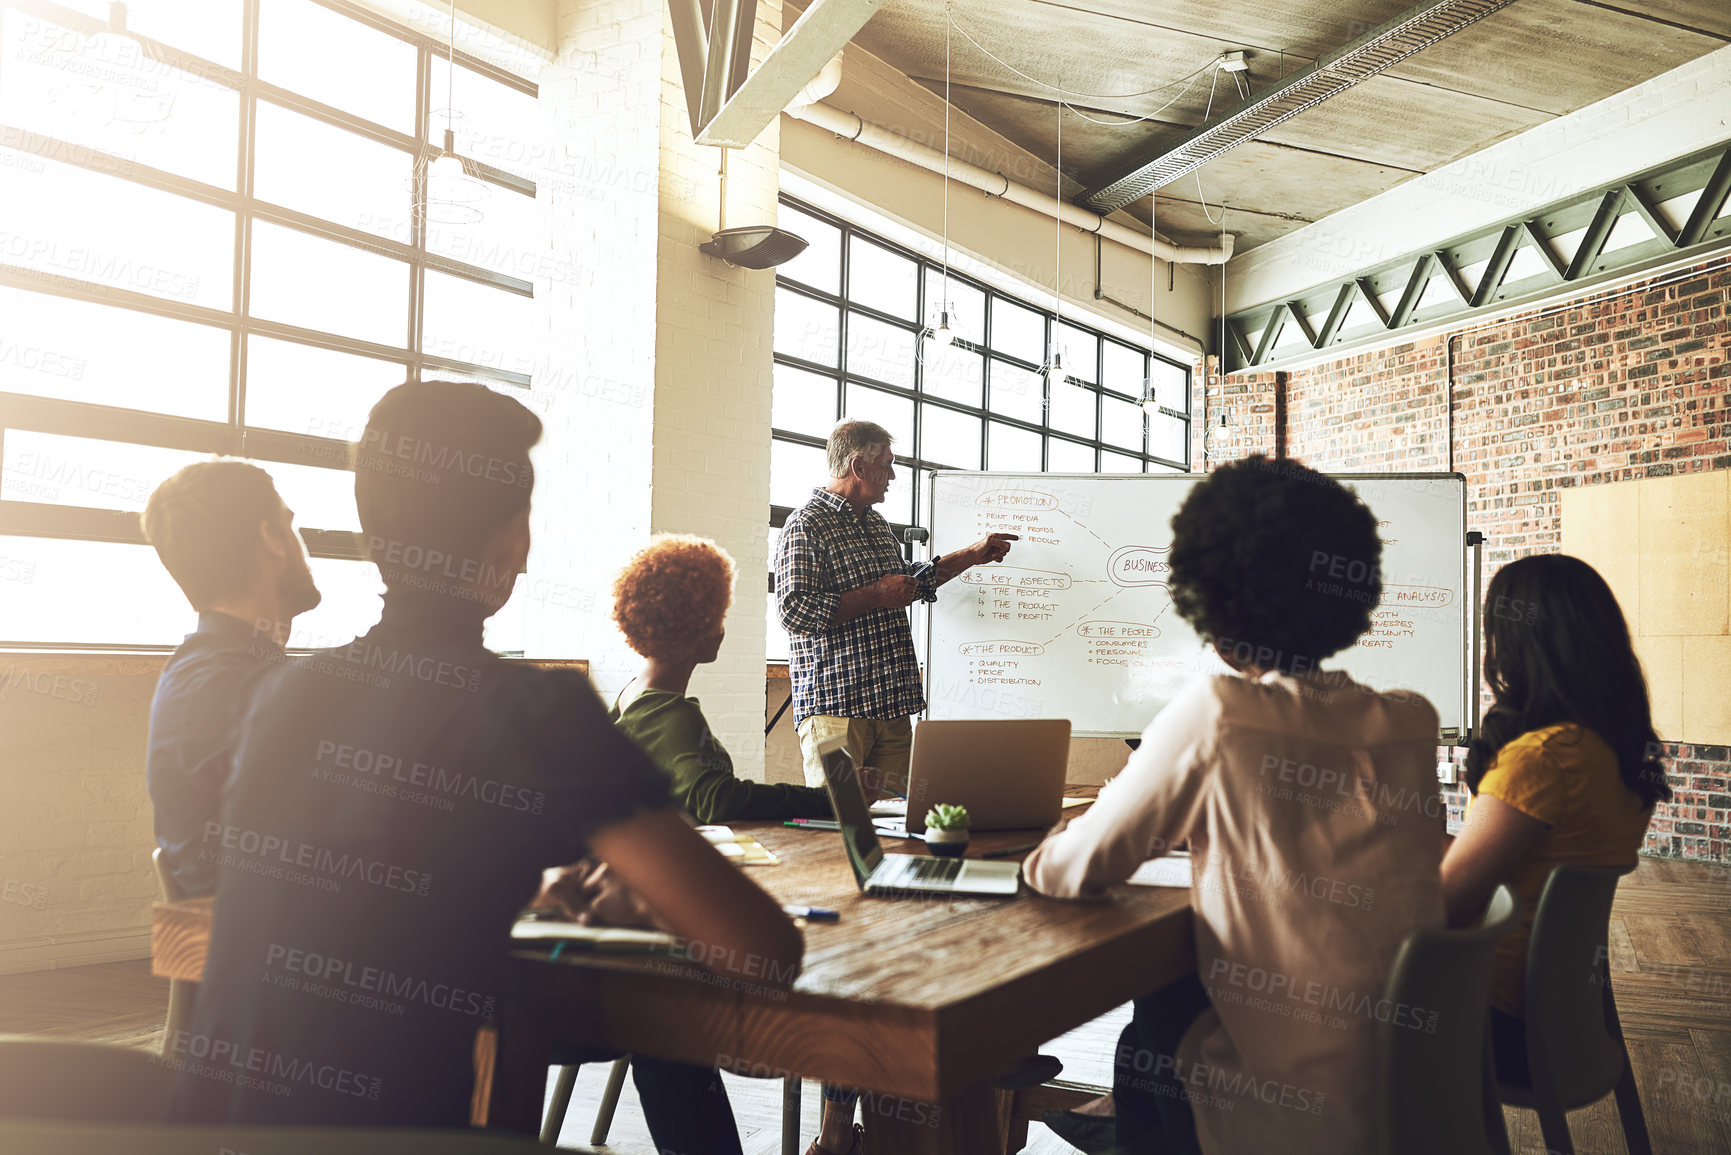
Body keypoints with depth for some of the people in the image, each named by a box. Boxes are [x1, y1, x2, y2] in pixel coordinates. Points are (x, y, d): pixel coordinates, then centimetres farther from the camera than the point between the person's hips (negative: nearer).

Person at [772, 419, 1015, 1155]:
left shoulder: (875, 525, 20)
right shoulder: (808, 526, -7)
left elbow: (909, 583, 32)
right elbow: (795, 610, -17)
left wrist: (972, 557, 29)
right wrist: (876, 596, -13)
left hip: (889, 705, 8)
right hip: (835, 707, -8)